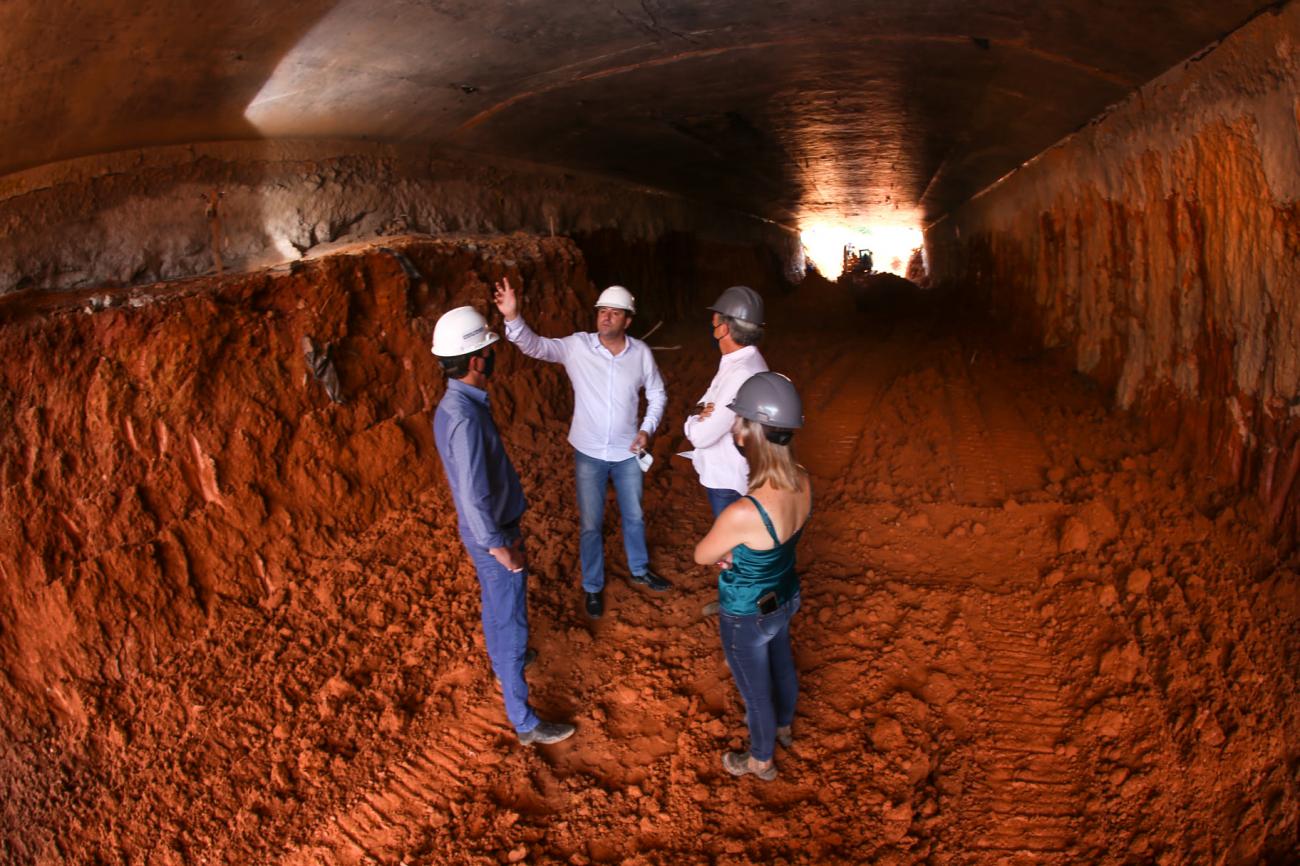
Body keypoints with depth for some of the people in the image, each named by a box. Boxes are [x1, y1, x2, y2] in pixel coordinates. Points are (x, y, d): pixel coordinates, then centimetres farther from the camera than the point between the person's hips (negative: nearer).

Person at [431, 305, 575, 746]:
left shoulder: (454, 403, 0)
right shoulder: (465, 416, -32)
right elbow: (474, 496, -31)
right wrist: (500, 546, -20)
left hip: (482, 528, 10)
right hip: (492, 533, -10)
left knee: (494, 604, 31)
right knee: (511, 624, 1)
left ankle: (501, 660, 57)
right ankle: (525, 723, 14)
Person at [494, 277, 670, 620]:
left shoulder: (641, 353, -9)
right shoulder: (577, 346, -14)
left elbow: (657, 394, 4)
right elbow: (535, 346, -25)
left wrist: (647, 428, -9)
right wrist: (513, 317, -43)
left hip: (627, 452, 2)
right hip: (589, 453, -2)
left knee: (634, 516, 20)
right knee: (591, 524, 8)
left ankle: (639, 569, 46)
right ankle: (592, 586, 30)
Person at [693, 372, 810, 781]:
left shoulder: (742, 515, -43)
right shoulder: (802, 481, -20)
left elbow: (702, 555, -22)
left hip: (747, 617, -6)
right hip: (785, 596, 7)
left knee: (755, 689, 22)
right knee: (782, 664, 34)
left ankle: (761, 761, 51)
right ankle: (783, 726, 64)